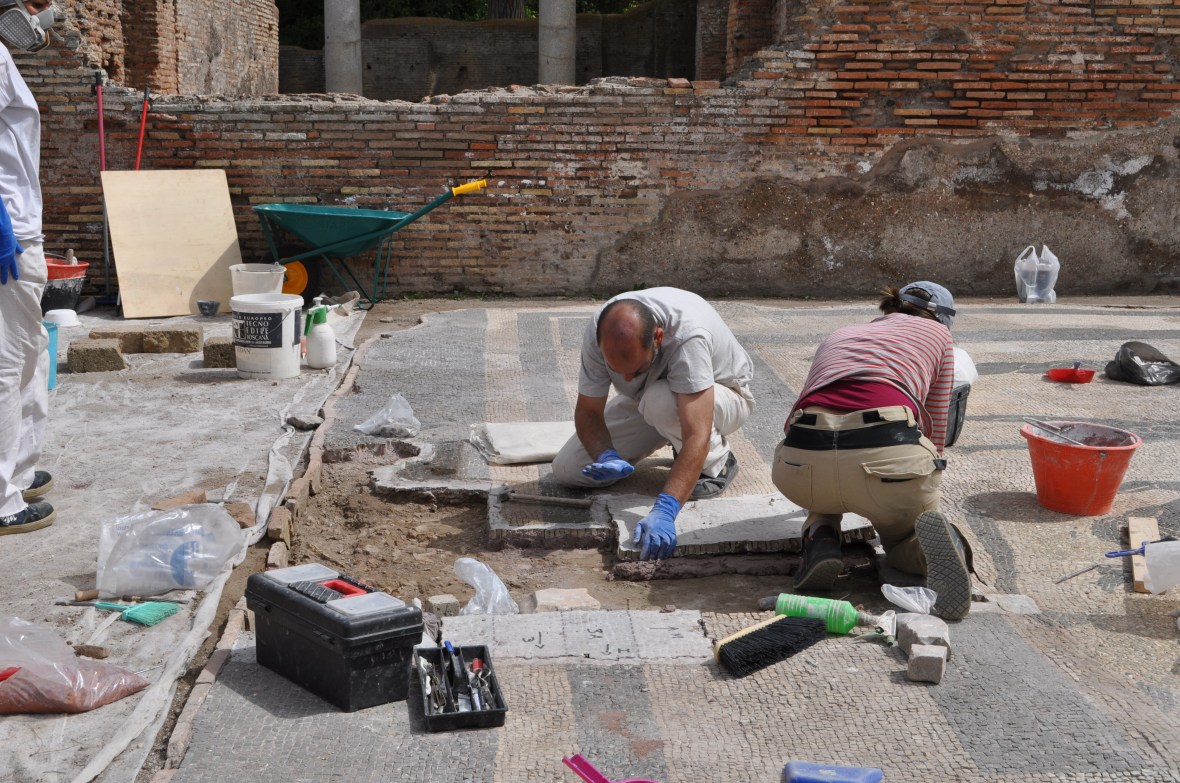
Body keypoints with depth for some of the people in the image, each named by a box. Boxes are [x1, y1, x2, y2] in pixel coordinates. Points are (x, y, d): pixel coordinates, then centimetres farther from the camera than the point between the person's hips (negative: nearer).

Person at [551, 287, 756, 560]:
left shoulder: (688, 335, -42)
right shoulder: (598, 332, -27)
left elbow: (697, 436, -47)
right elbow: (588, 411, -15)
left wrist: (664, 511, -56)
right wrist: (606, 456, -36)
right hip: (650, 395, 5)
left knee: (661, 401, -40)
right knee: (567, 469, -7)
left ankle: (716, 462, -9)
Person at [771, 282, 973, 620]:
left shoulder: (838, 336, 35)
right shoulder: (936, 332, 27)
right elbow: (935, 429, 29)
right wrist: (923, 476, 49)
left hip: (802, 463, 3)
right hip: (889, 451, -2)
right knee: (902, 532, 29)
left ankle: (819, 537, 8)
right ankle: (932, 541, -6)